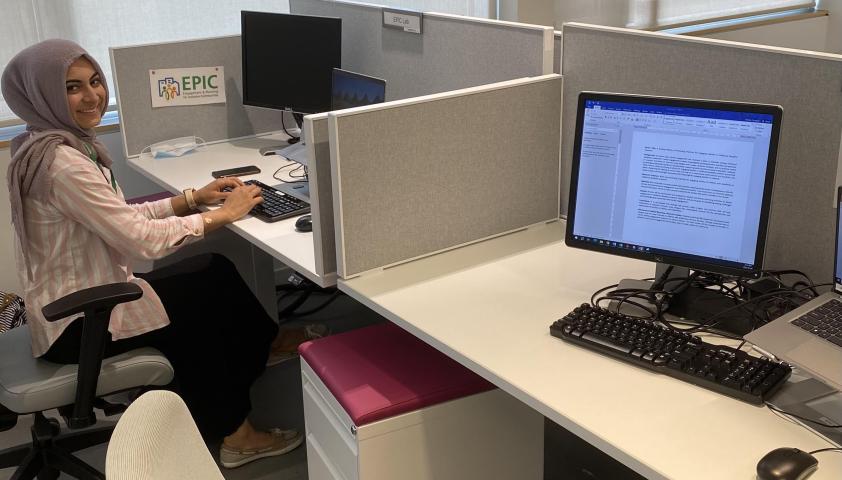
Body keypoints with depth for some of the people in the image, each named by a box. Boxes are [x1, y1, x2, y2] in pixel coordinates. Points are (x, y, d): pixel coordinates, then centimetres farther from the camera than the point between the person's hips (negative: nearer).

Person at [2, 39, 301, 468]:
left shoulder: (65, 145, 6)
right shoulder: (61, 162, -26)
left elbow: (122, 219, 10)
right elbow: (142, 239, -27)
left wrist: (194, 198, 2)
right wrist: (223, 215, -17)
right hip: (79, 323, -9)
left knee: (214, 272, 6)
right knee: (213, 287, 1)